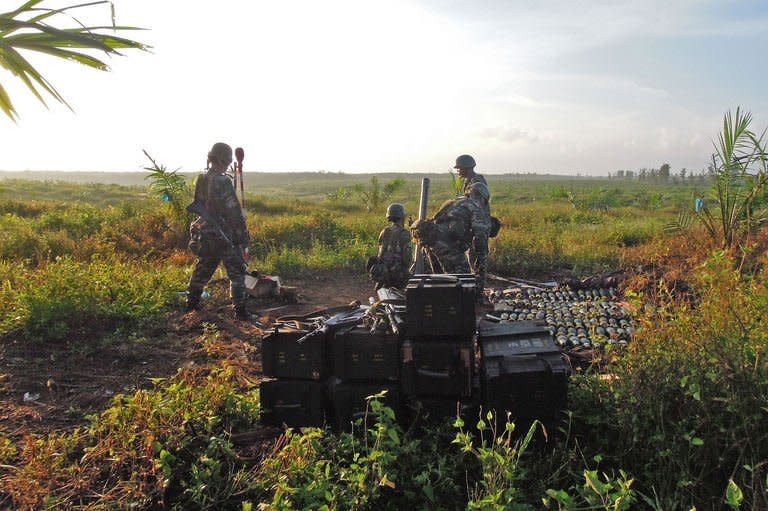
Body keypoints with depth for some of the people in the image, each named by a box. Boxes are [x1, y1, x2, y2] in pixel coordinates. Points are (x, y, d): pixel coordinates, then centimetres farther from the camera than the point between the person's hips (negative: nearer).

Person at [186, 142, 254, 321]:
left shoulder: (200, 181, 4)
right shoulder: (222, 182, -19)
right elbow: (234, 213, -17)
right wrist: (243, 237, -10)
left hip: (204, 234, 8)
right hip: (224, 236, -7)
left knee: (203, 268, 22)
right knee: (237, 272, 1)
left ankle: (192, 302, 33)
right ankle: (240, 310, 0)